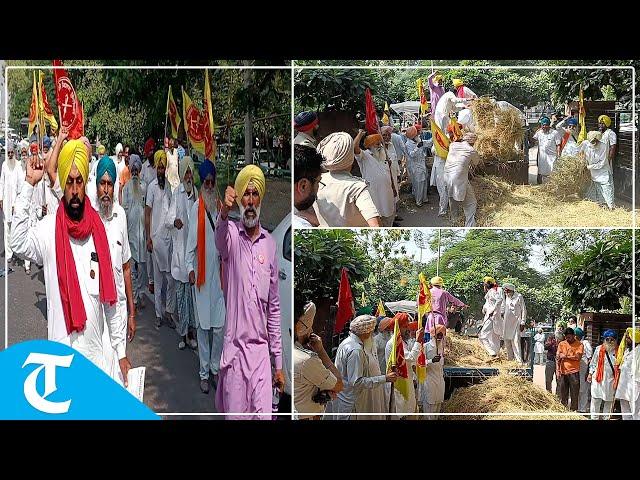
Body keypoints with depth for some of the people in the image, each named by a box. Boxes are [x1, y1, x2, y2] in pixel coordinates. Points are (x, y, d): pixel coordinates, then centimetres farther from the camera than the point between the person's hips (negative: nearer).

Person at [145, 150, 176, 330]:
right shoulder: (152, 187, -2)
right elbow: (147, 214, -1)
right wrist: (148, 238, -5)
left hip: (170, 236, 2)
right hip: (156, 237, -2)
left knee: (171, 278, 2)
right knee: (158, 278, 4)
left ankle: (169, 311, 11)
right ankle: (158, 314, 11)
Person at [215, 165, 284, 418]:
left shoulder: (270, 243, 9)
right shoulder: (231, 234, 0)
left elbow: (274, 307, 13)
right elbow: (220, 238, -30)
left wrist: (278, 361, 11)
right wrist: (224, 212, -53)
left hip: (261, 350, 3)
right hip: (234, 349, -2)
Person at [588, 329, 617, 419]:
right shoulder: (598, 349, 3)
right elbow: (593, 363, 9)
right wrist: (590, 374, 3)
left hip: (611, 379, 0)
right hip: (598, 377, 0)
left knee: (609, 400, 7)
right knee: (596, 399, 3)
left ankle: (606, 417, 17)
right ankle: (594, 417, 12)